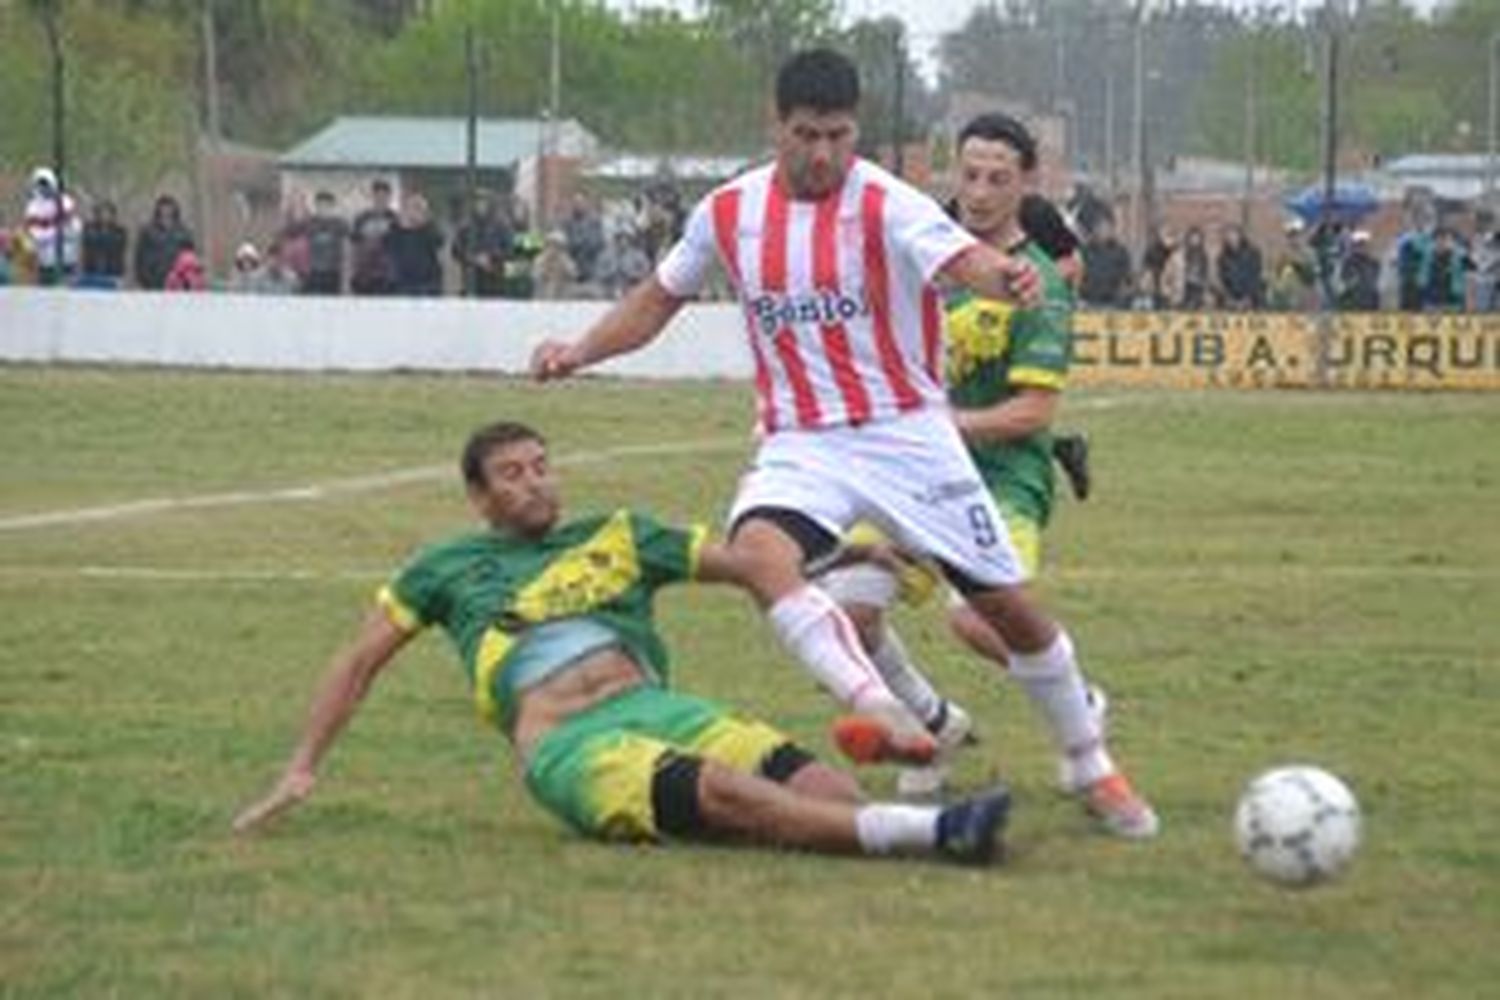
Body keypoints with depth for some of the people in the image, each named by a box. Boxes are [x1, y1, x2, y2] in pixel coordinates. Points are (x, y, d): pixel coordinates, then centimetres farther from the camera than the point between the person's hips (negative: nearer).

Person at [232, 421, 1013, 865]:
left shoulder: (614, 539, 27)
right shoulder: (451, 569, 23)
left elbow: (747, 564, 23)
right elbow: (362, 660, 27)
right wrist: (302, 770, 20)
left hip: (655, 705, 5)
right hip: (566, 745, -5)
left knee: (790, 767, -27)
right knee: (720, 790, -34)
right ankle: (926, 830, -54)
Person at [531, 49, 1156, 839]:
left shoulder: (885, 205, -13)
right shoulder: (729, 211, 1)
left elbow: (958, 257, -33)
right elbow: (660, 298, 18)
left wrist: (1004, 277, -56)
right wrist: (579, 352, 4)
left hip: (907, 436, -2)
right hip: (801, 445, 2)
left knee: (1004, 602, 2)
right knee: (756, 548, -31)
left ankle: (1093, 768, 24)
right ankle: (886, 715, -40)